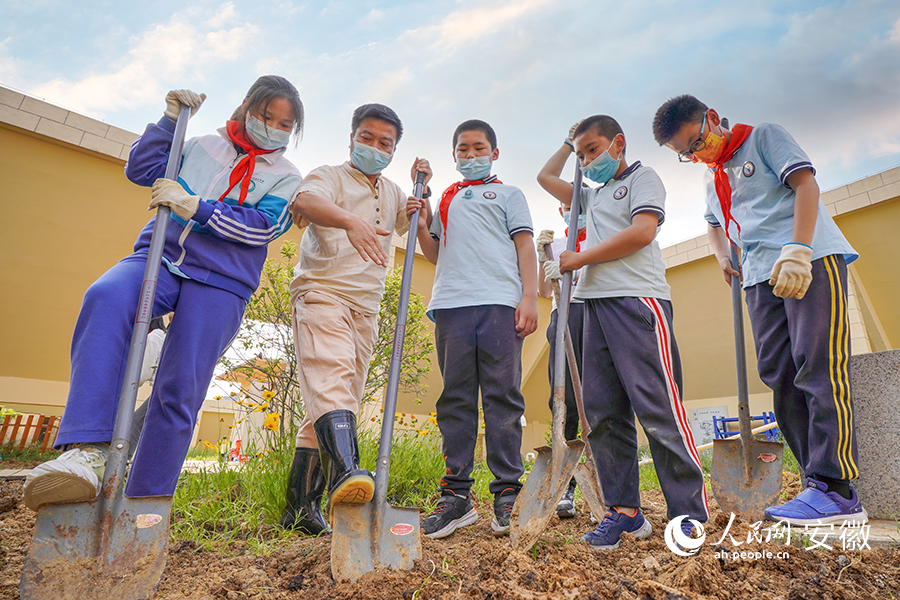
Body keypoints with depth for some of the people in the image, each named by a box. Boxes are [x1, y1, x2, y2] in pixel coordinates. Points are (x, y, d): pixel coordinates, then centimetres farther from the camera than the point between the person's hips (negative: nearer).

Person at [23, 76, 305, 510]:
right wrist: (169, 121, 9)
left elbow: (264, 226, -7)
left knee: (179, 392, -9)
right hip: (161, 256, 2)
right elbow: (140, 169, 19)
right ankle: (87, 451, -37)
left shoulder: (287, 178, 9)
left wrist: (196, 208, -16)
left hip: (220, 283, -2)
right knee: (106, 297, -33)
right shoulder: (204, 147, 19)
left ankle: (143, 508, 2)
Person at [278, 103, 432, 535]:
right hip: (321, 292, -6)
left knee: (342, 395, 3)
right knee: (332, 374, -30)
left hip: (365, 306, 6)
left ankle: (300, 506, 10)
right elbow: (305, 202, -19)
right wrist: (351, 220, -40)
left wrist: (421, 190, 18)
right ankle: (344, 469, -47)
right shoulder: (329, 176, 4)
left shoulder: (392, 193, 23)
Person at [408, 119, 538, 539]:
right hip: (451, 303, 3)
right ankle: (456, 494, 6)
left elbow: (524, 247, 9)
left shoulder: (508, 194, 21)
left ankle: (507, 493, 2)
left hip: (499, 302, -3)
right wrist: (422, 226, 7)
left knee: (502, 397, -6)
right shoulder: (444, 200, 29)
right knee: (455, 399, 1)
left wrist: (529, 297, -5)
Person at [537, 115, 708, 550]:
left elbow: (641, 233, -8)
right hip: (596, 303, 7)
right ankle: (624, 510, 9)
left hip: (638, 300, -7)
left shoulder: (643, 178, 9)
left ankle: (690, 517, 0)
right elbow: (545, 177, 41)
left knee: (658, 409, -10)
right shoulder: (591, 196, 30)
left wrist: (578, 259, -5)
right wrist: (569, 143, 34)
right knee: (602, 413, 2)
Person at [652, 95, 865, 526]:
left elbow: (805, 184, -7)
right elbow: (715, 224, 39)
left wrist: (798, 251, -19)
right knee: (780, 377, -1)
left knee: (818, 368, -14)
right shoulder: (712, 179, 24)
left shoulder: (763, 137, 6)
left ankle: (836, 489, -11)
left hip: (812, 262, -6)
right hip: (762, 278, 7)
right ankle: (822, 487, 3)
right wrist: (722, 257, 17)